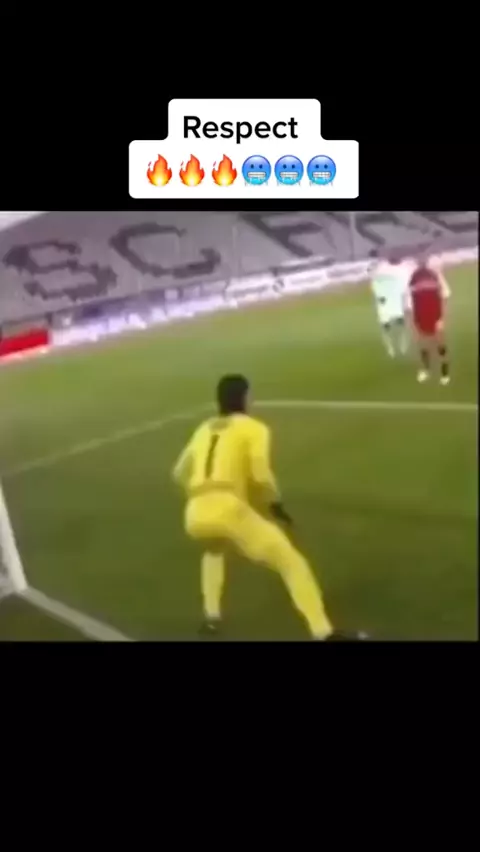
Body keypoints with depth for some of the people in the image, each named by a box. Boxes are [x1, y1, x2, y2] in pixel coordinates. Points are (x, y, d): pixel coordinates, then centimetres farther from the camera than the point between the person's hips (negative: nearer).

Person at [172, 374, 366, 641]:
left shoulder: (204, 429, 26)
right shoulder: (252, 427, 11)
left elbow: (180, 473, 29)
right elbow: (260, 474, -2)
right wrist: (275, 504, 13)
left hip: (195, 515, 6)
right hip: (228, 509, -5)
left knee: (214, 549, 40)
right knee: (290, 561, 2)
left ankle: (211, 616, 32)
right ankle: (323, 632, -10)